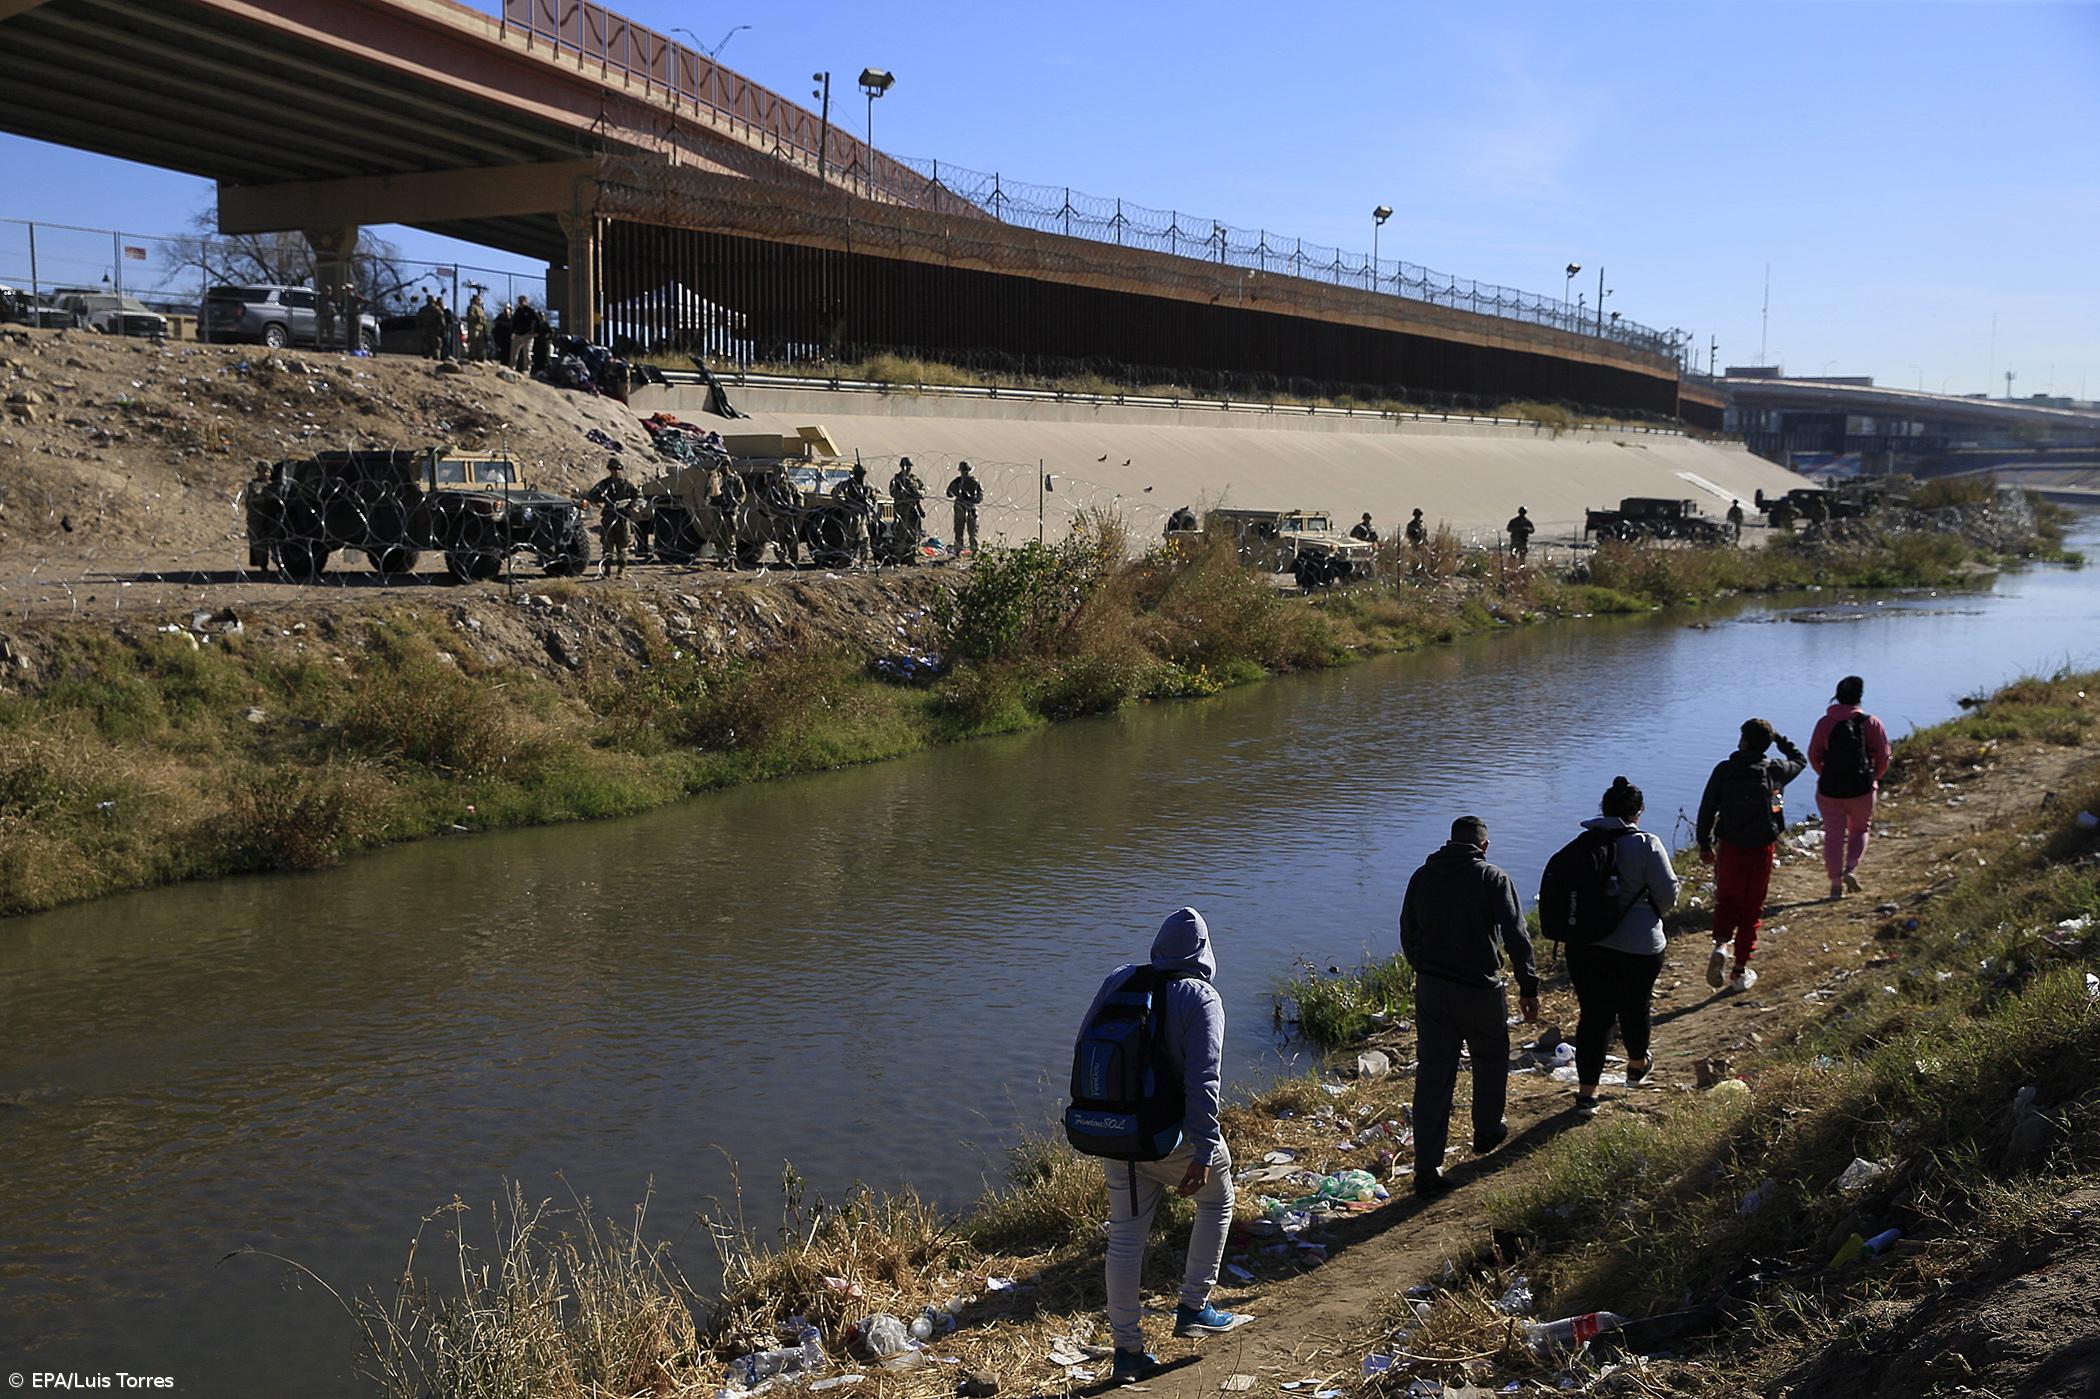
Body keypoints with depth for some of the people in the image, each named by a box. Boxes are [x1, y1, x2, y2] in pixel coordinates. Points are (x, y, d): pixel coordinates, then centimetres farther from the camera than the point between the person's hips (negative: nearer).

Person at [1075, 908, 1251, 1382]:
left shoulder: (1118, 982, 1)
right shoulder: (1201, 999, -14)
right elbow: (1202, 1081, -21)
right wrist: (1203, 1154, -20)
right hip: (1173, 1135, -4)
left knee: (1125, 1235, 11)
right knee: (1217, 1202, 23)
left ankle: (1128, 1348, 18)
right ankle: (1194, 1308, 24)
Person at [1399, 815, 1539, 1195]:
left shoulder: (1422, 877, 4)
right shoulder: (1493, 879, -8)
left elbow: (1407, 933, 13)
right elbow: (1516, 936, -14)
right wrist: (1529, 988, -7)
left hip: (1430, 990, 3)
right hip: (1480, 992, -3)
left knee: (1432, 1075, 4)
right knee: (1490, 1059, 24)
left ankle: (1427, 1169, 0)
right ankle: (1487, 1132, 42)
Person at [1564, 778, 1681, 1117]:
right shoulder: (1646, 844, -11)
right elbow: (1668, 893, -8)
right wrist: (1652, 911, 13)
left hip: (1584, 945, 2)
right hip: (1638, 946, -2)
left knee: (1593, 1014, 8)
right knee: (1635, 1007, 21)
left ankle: (1586, 1091, 6)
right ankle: (1637, 1064, 46)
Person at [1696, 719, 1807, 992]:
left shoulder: (1724, 770, -5)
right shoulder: (1774, 770, -2)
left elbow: (1707, 808, -3)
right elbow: (1800, 760, 21)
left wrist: (1705, 844, 5)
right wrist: (1779, 738, 24)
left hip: (1730, 847, 0)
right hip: (1761, 849, 0)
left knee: (1726, 901, 16)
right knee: (1751, 908, 10)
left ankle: (1720, 944, -12)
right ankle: (1740, 972, 12)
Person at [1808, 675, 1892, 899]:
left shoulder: (1825, 722, -2)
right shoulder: (1871, 723, -4)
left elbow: (1814, 755, 0)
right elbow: (1883, 757, -3)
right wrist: (1874, 778, 14)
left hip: (1829, 788, 0)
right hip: (1861, 789, 0)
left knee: (1834, 834, 7)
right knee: (1859, 830, 19)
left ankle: (1836, 884, 6)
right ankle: (1851, 869, -2)